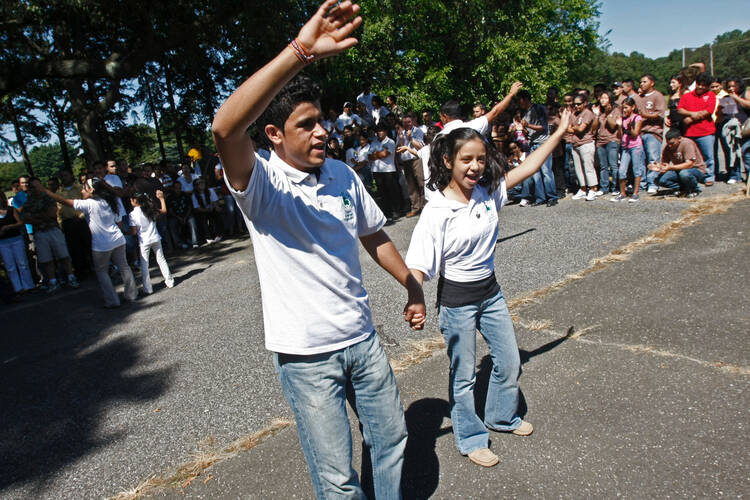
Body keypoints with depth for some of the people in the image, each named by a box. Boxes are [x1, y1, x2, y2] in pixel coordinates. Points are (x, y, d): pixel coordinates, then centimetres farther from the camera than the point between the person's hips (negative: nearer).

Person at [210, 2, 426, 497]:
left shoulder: (343, 174, 2)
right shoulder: (262, 184, -16)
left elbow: (375, 236, 15)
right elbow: (225, 128, -38)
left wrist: (413, 286, 15)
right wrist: (300, 51, -44)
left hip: (362, 337, 6)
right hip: (306, 354, -5)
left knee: (392, 436, 22)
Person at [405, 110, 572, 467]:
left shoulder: (488, 191, -5)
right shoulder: (437, 211, -22)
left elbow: (527, 168, 5)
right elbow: (419, 266, -27)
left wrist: (560, 132, 7)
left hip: (490, 292, 7)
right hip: (457, 299, -6)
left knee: (509, 362, 20)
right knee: (463, 374, 10)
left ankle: (502, 416, 47)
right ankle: (471, 438, 33)